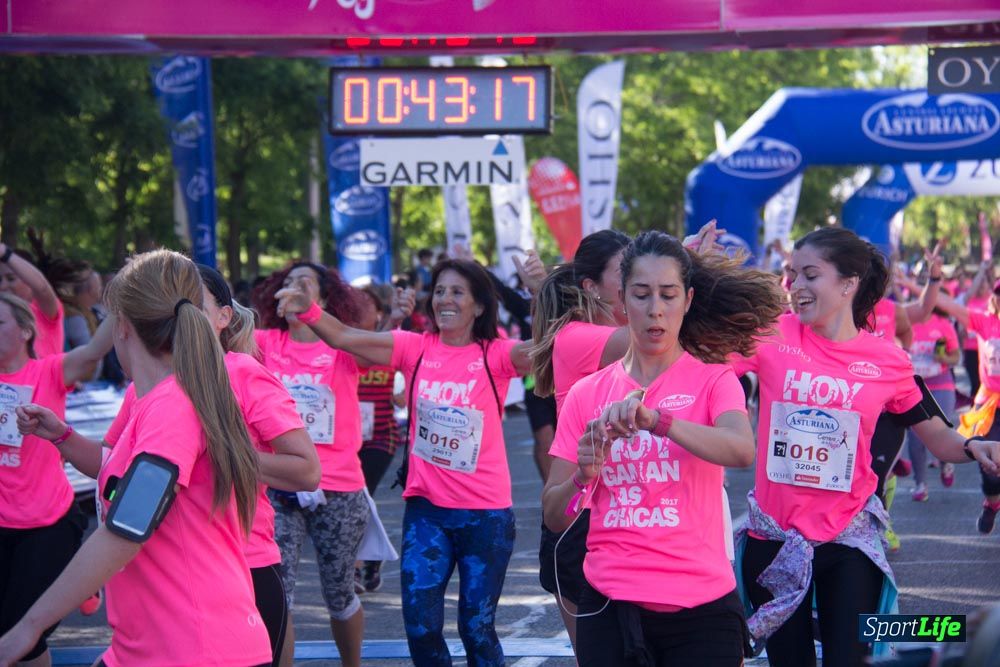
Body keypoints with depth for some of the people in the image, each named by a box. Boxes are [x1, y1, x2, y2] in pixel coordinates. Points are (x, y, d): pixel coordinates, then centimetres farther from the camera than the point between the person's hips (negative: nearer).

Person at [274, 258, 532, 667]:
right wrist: (307, 310, -25)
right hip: (426, 508, 2)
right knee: (420, 625, -1)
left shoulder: (496, 355, -6)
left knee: (477, 628, 7)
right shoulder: (416, 348, 0)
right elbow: (344, 337, -8)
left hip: (485, 513, -2)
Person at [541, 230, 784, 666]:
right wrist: (583, 477, -16)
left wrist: (654, 419, -33)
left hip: (701, 608, -2)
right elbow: (553, 516, 5)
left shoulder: (713, 380, 0)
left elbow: (741, 451, -21)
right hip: (611, 607, 2)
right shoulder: (586, 394, 5)